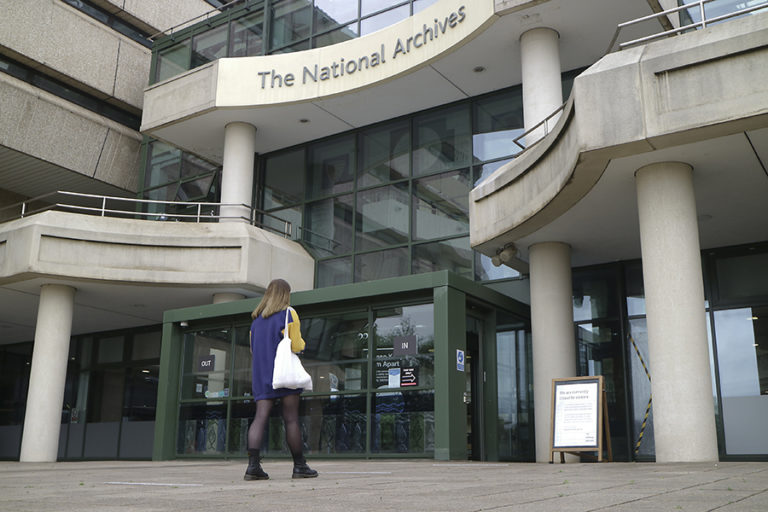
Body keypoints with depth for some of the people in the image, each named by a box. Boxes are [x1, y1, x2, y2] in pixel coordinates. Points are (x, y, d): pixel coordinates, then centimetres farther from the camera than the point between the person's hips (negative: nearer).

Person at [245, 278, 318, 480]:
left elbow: (253, 349, 19)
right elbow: (297, 346, -7)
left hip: (261, 375, 5)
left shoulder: (256, 319, 17)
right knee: (291, 420, -1)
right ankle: (299, 466, 5)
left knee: (260, 418, -3)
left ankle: (253, 464, -15)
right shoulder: (289, 314, -1)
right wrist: (302, 342, 13)